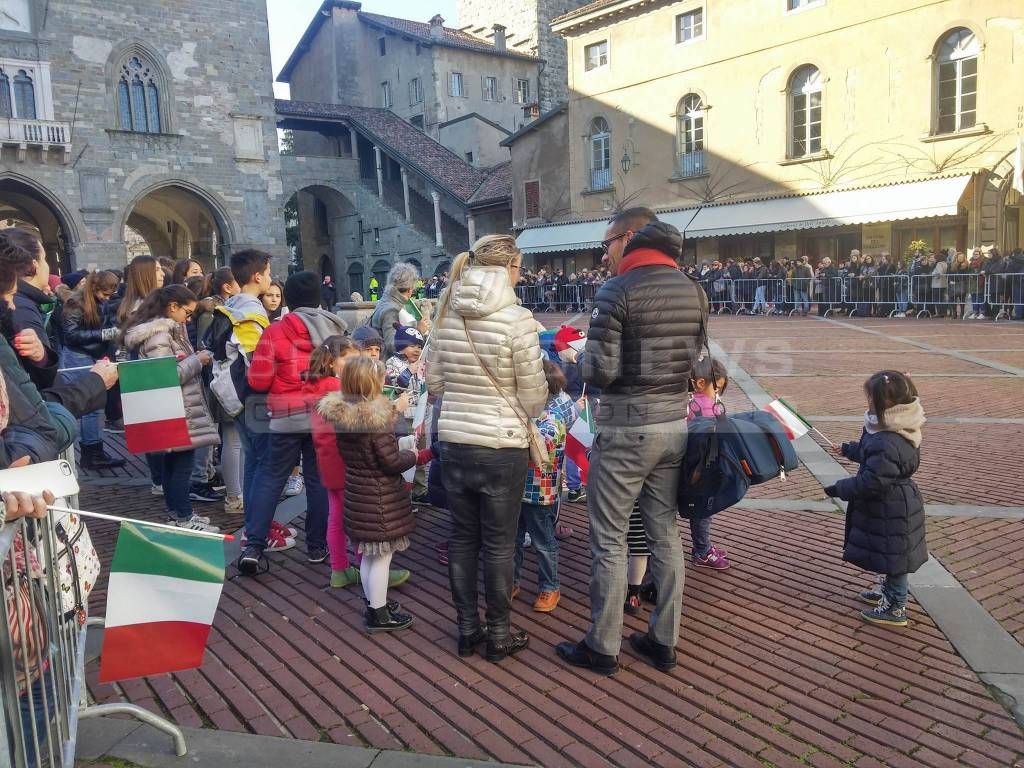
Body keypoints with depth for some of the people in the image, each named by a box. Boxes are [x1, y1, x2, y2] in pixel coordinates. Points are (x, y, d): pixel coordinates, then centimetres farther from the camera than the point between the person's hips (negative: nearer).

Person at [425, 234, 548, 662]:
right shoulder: (517, 318, -15)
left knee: (462, 539, 16)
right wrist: (523, 415, 13)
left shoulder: (446, 314, 0)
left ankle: (467, 630, 29)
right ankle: (498, 635, 24)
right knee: (499, 544, 9)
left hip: (453, 442, 5)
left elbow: (433, 382, 8)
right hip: (502, 448, -5)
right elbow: (534, 396, -9)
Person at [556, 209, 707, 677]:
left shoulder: (616, 293, -15)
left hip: (625, 430, -7)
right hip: (674, 425, 7)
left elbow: (598, 373, -17)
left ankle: (602, 647, 18)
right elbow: (692, 358, 11)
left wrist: (585, 361, 4)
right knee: (665, 535, 16)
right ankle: (664, 641, 27)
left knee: (609, 541, 6)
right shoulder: (692, 291, 6)